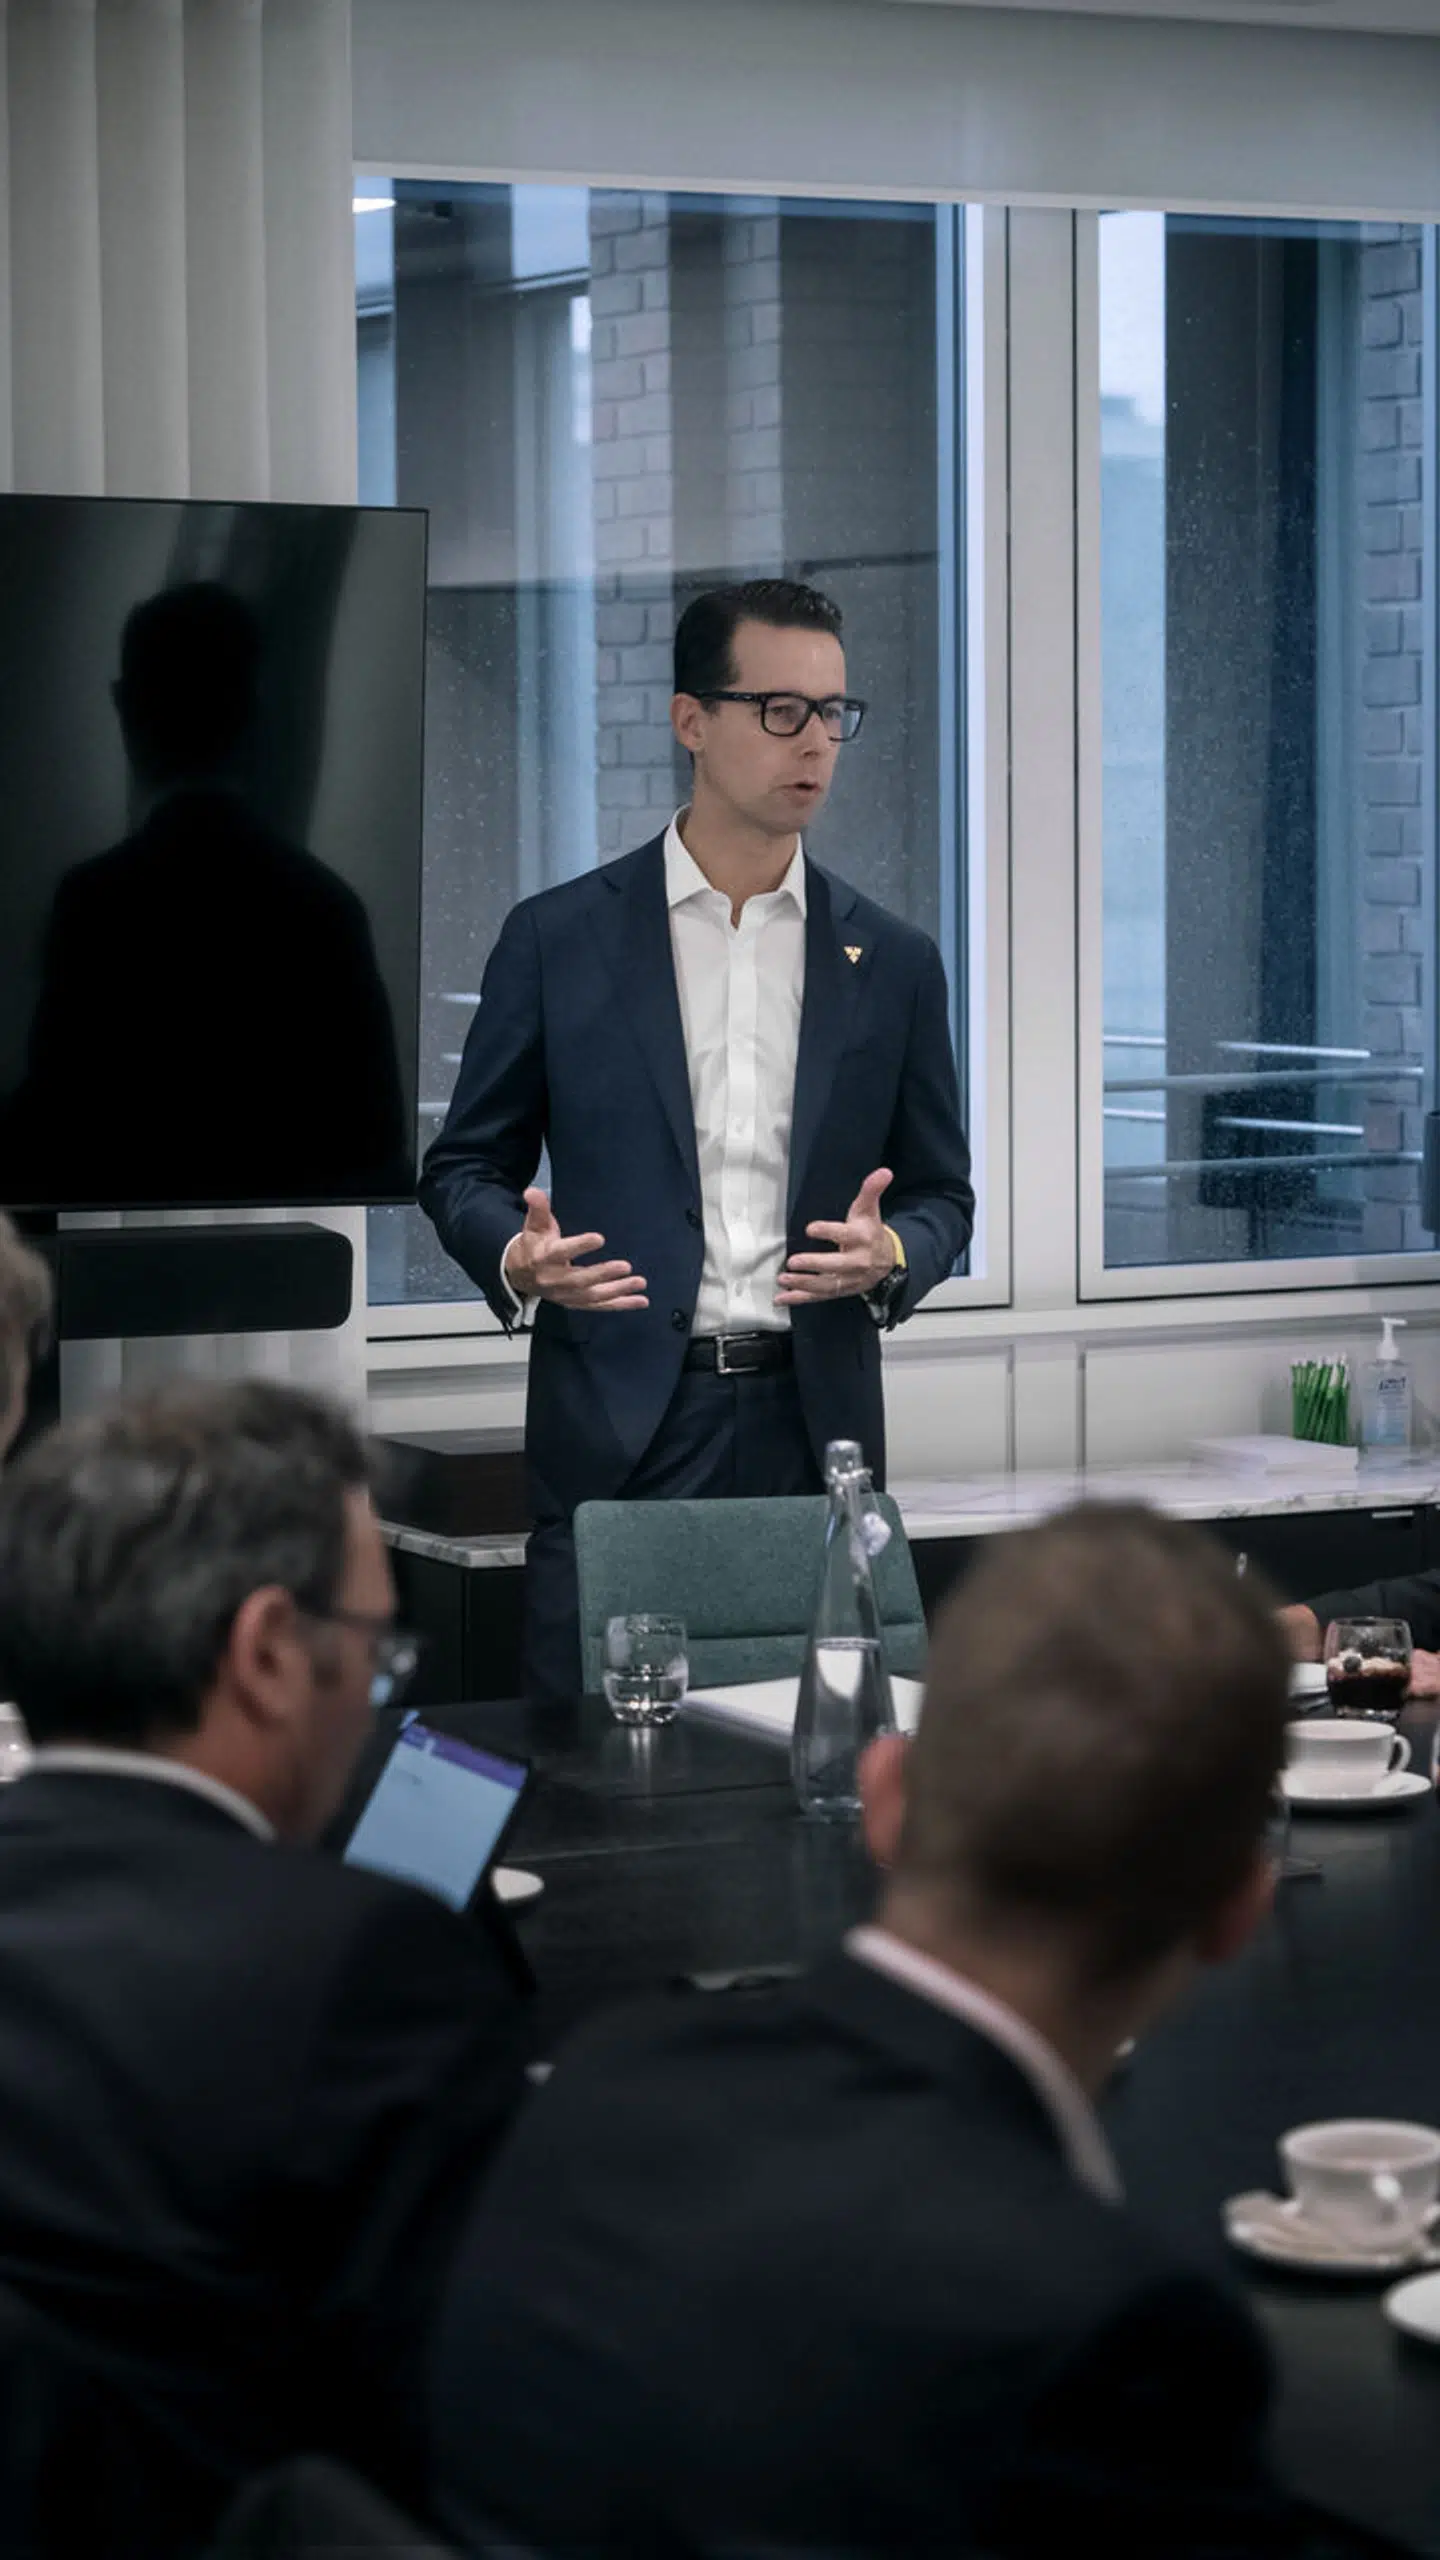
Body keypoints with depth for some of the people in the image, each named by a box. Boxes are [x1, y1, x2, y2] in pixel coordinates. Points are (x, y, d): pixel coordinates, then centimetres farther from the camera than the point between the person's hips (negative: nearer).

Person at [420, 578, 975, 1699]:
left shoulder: (892, 962, 11)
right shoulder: (559, 939, 5)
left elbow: (942, 1192, 16)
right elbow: (465, 1166, 9)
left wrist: (891, 1257, -7)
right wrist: (517, 1256, -13)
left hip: (812, 1435, 2)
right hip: (617, 1432, -2)